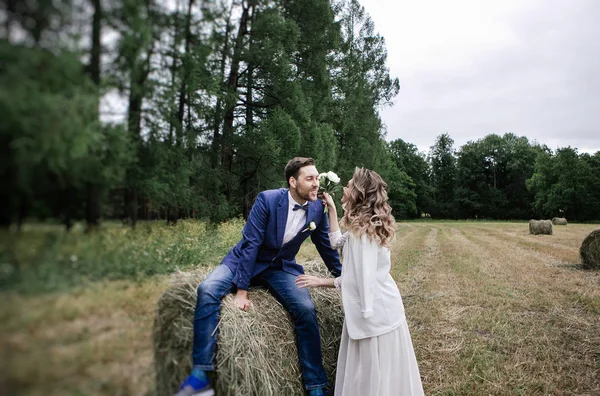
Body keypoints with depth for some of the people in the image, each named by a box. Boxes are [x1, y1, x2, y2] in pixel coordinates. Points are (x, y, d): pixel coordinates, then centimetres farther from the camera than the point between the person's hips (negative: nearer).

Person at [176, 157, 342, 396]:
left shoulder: (317, 208, -10)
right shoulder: (267, 199, -21)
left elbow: (326, 247, 5)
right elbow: (250, 243, -22)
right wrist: (242, 290, -24)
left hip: (281, 268, 2)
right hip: (246, 261, -2)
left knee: (306, 310, -23)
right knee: (207, 290, -27)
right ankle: (201, 375, -23)